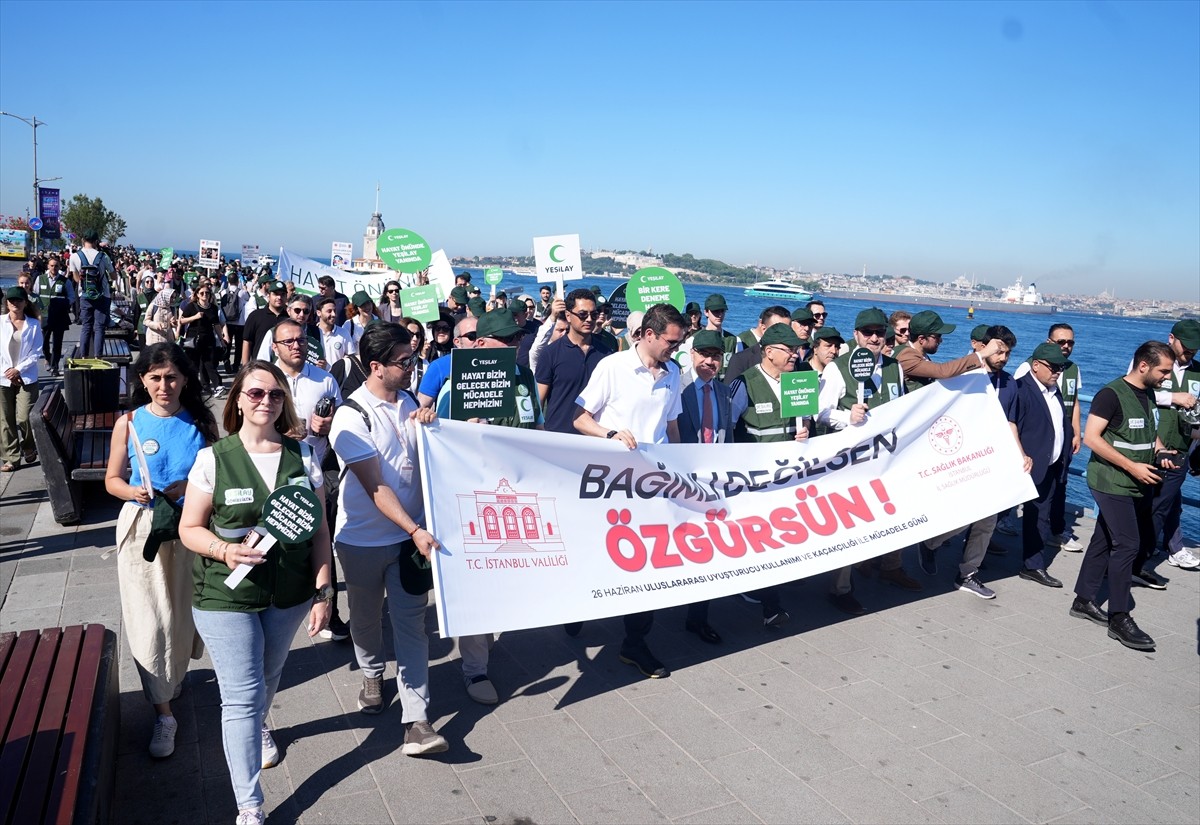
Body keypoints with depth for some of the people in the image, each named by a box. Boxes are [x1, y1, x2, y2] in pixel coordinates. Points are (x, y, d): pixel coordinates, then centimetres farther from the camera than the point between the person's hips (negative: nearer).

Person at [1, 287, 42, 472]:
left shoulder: (34, 324, 0)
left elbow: (36, 353, -2)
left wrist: (19, 370, -11)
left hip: (26, 378, -1)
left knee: (24, 418, -7)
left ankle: (29, 448, 21)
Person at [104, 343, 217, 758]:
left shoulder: (201, 421, -3)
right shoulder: (129, 423, -4)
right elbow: (112, 480, 2)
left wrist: (188, 487, -19)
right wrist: (132, 492, -19)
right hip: (142, 527, -1)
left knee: (185, 611, 15)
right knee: (151, 621, -2)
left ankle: (174, 674, 45)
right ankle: (163, 713, 9)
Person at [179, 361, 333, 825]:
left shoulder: (302, 456, -3)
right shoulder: (213, 459, -9)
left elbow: (319, 529, 1)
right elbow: (189, 529, -5)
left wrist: (323, 589, -4)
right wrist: (225, 550, -25)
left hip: (289, 594, 3)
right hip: (226, 596, -3)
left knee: (268, 677, 23)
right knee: (242, 694, -2)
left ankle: (258, 727, 57)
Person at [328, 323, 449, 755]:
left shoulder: (407, 402, 4)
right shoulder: (352, 417, -15)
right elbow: (375, 488, -19)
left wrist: (429, 423, -5)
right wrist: (415, 529, -25)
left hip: (411, 533, 4)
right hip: (364, 538, -3)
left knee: (411, 624, -1)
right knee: (366, 616, 18)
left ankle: (416, 720, 0)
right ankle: (372, 674, 46)